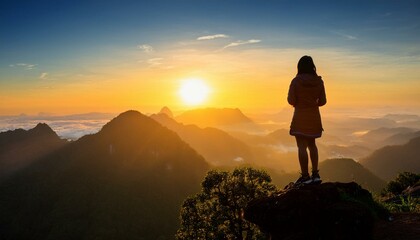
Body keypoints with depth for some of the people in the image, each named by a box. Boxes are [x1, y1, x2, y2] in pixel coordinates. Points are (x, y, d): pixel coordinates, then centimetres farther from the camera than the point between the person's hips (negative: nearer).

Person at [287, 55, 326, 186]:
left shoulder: (296, 81, -10)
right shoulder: (319, 81, 1)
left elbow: (291, 100, -11)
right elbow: (322, 101, 3)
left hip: (300, 116, -5)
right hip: (314, 116, 5)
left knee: (302, 146, -1)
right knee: (312, 144, 18)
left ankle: (305, 176, 2)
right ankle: (315, 174, 19)